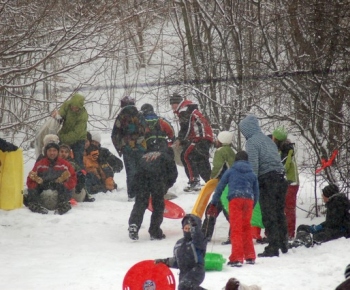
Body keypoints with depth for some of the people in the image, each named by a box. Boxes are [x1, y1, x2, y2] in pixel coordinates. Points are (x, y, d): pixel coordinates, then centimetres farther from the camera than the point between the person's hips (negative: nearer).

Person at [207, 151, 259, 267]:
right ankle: (250, 256, 22)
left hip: (235, 199, -3)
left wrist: (213, 204, 15)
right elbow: (256, 193, 21)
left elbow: (219, 188, 12)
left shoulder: (230, 171, 14)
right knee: (246, 228, 18)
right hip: (249, 200, 3)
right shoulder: (252, 174, 21)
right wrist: (252, 205, 30)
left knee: (236, 230, -7)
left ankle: (237, 258, -16)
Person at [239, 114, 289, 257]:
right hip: (280, 178, 8)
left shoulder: (252, 142, -6)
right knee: (279, 213, 18)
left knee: (269, 216, -4)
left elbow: (253, 165, -15)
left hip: (267, 179, -8)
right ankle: (283, 244, 27)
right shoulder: (268, 139, 19)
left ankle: (273, 248, -5)